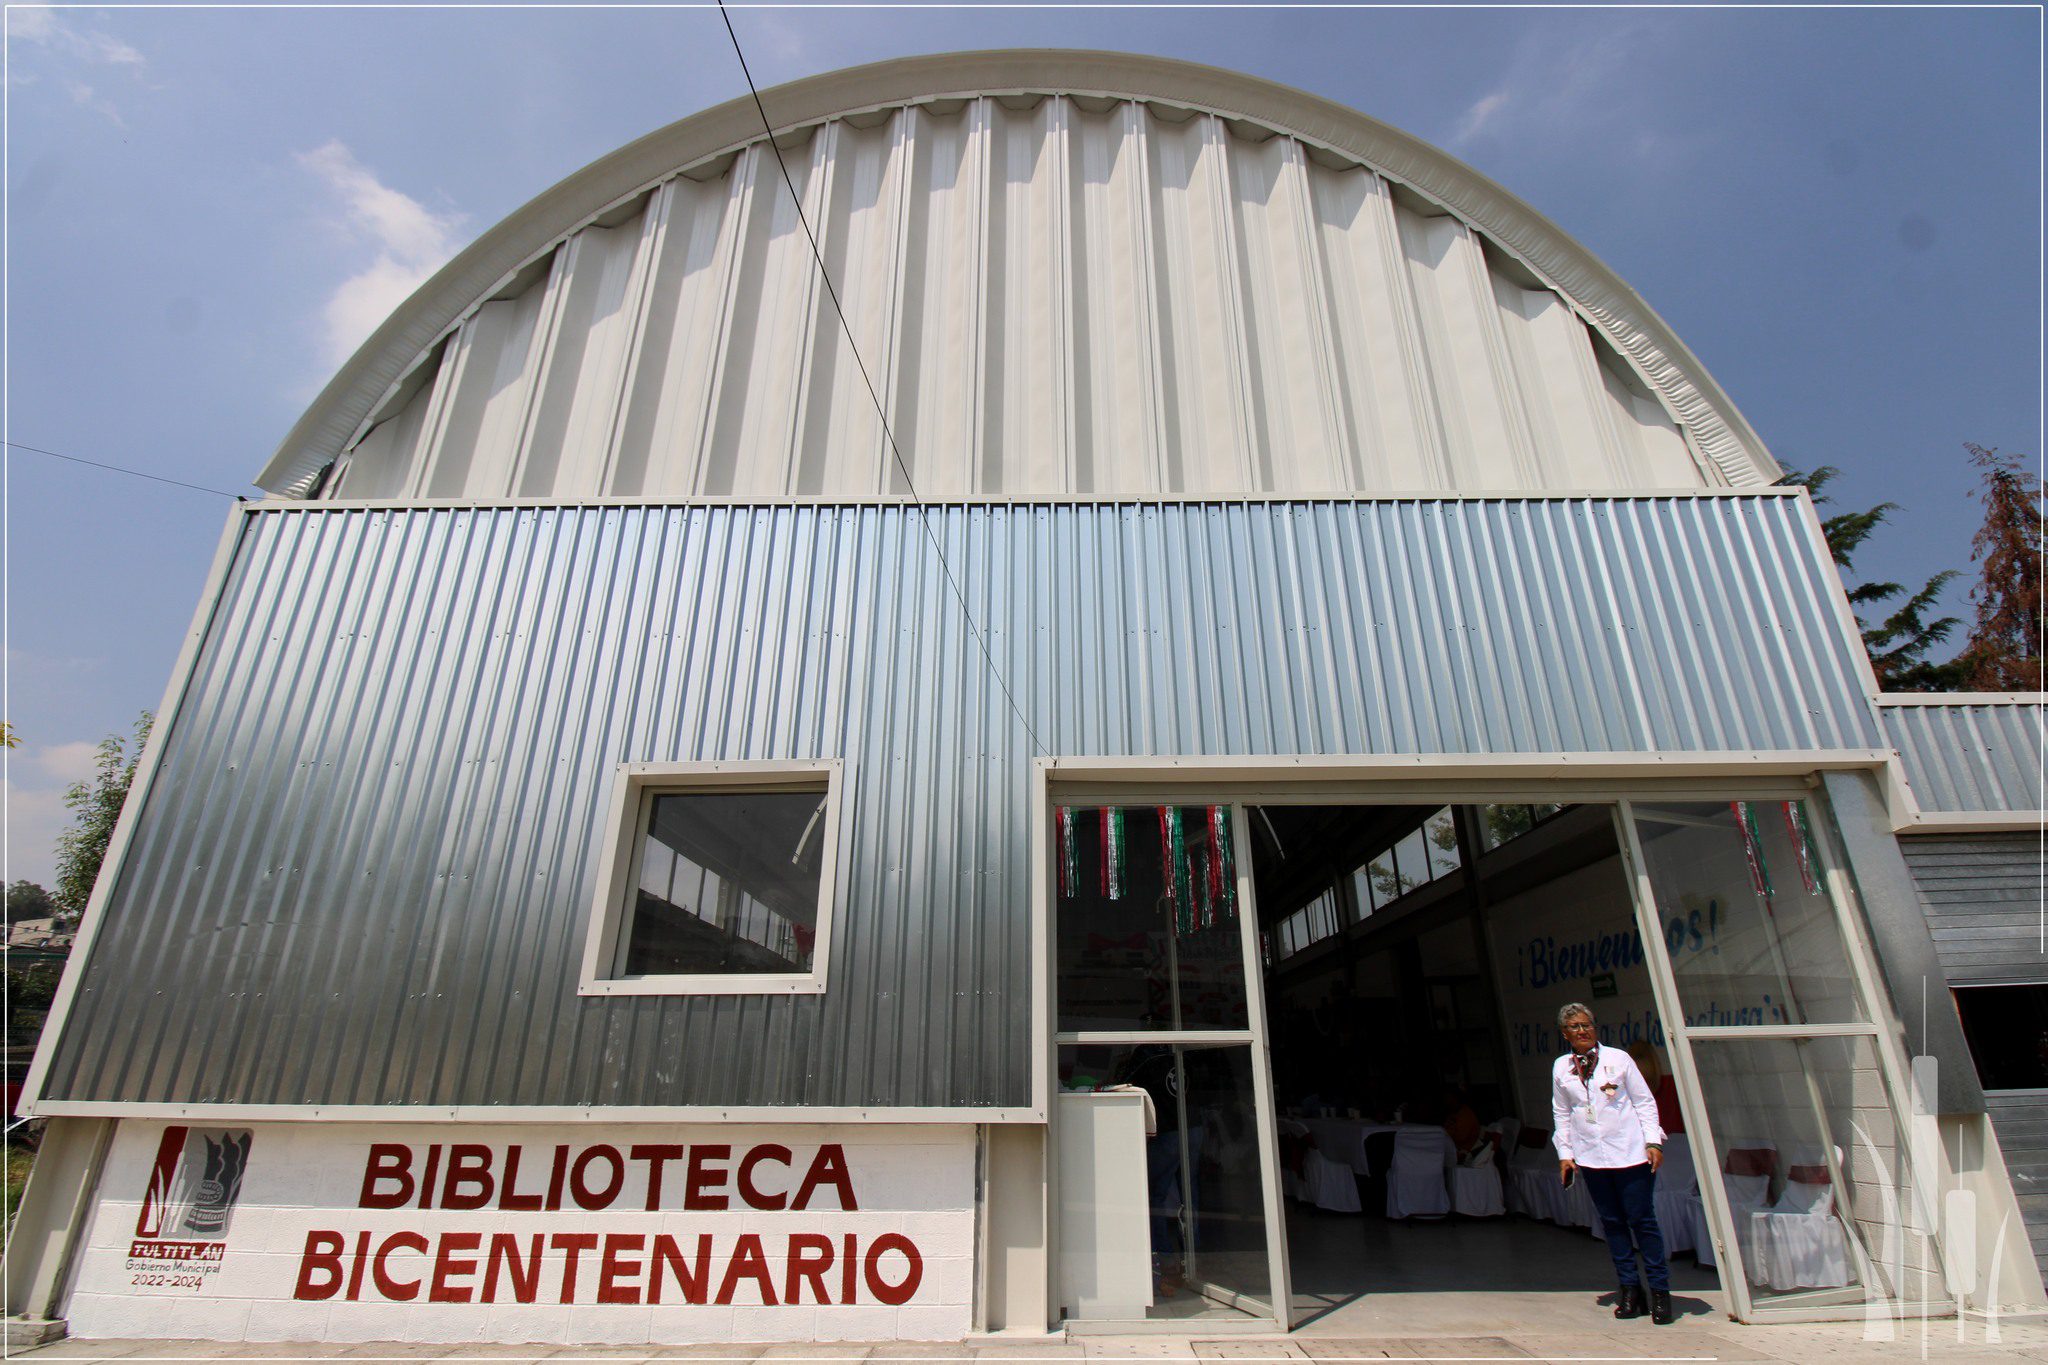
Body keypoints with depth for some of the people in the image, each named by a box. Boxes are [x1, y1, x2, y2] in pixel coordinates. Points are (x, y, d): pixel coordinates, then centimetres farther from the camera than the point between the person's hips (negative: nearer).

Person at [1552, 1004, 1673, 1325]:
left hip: (1629, 1153, -2)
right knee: (1612, 1223, 7)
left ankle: (1660, 1290, 10)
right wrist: (1564, 1152, 7)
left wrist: (1653, 1142, -5)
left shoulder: (1618, 1058, 0)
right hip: (1590, 1157, 2)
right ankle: (1630, 1289, 16)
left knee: (1641, 1219, -1)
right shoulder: (1561, 1067, 6)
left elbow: (1644, 1101, 3)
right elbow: (1561, 1113, 12)